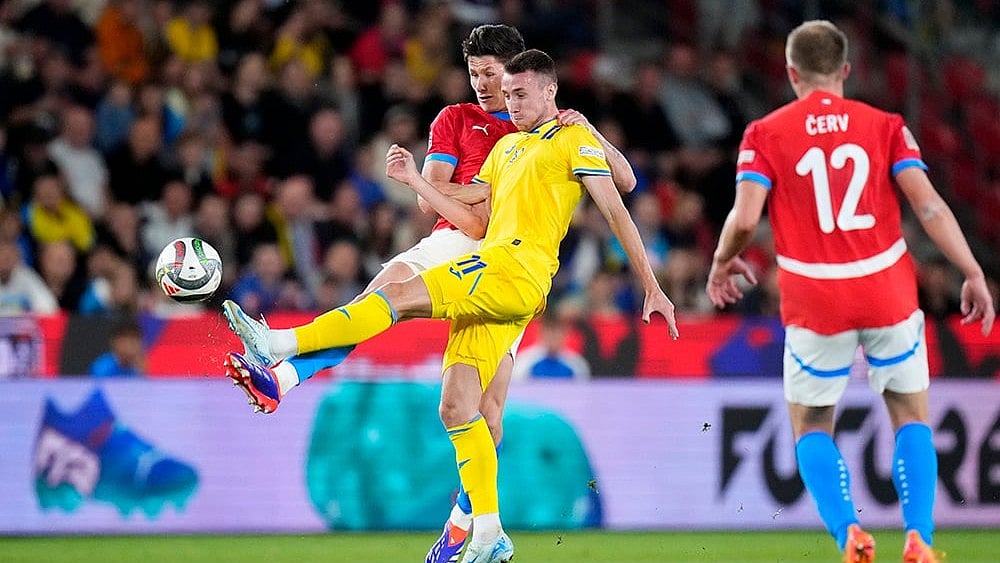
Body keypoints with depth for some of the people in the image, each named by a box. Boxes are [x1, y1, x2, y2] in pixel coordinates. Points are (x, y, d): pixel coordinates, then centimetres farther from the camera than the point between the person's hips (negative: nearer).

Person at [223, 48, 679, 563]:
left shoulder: (574, 139, 5)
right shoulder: (505, 147, 28)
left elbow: (617, 213, 2)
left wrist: (653, 288, -2)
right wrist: (414, 180, 17)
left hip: (518, 269, -8)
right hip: (488, 283, 8)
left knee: (400, 295, -23)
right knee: (456, 408, -1)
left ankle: (280, 345, -29)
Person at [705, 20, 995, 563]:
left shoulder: (765, 134, -1)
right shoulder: (884, 126, 2)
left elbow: (744, 218, -10)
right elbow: (929, 206, -6)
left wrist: (721, 264, 9)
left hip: (814, 303, -1)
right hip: (888, 294, 1)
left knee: (810, 427, 15)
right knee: (911, 418, 16)